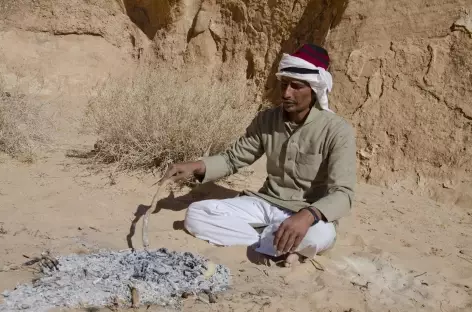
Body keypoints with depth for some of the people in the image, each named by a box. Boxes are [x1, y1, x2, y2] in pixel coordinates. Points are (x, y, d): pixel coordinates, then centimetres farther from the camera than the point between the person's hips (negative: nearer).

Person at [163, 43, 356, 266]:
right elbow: (233, 158, 6)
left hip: (309, 215, -5)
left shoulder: (337, 131, -17)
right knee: (196, 214, -13)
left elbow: (342, 194, -24)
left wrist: (307, 216, -45)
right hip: (266, 203, 6)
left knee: (320, 235, -42)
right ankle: (280, 246, -16)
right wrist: (196, 167, -14)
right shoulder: (266, 120, -1)